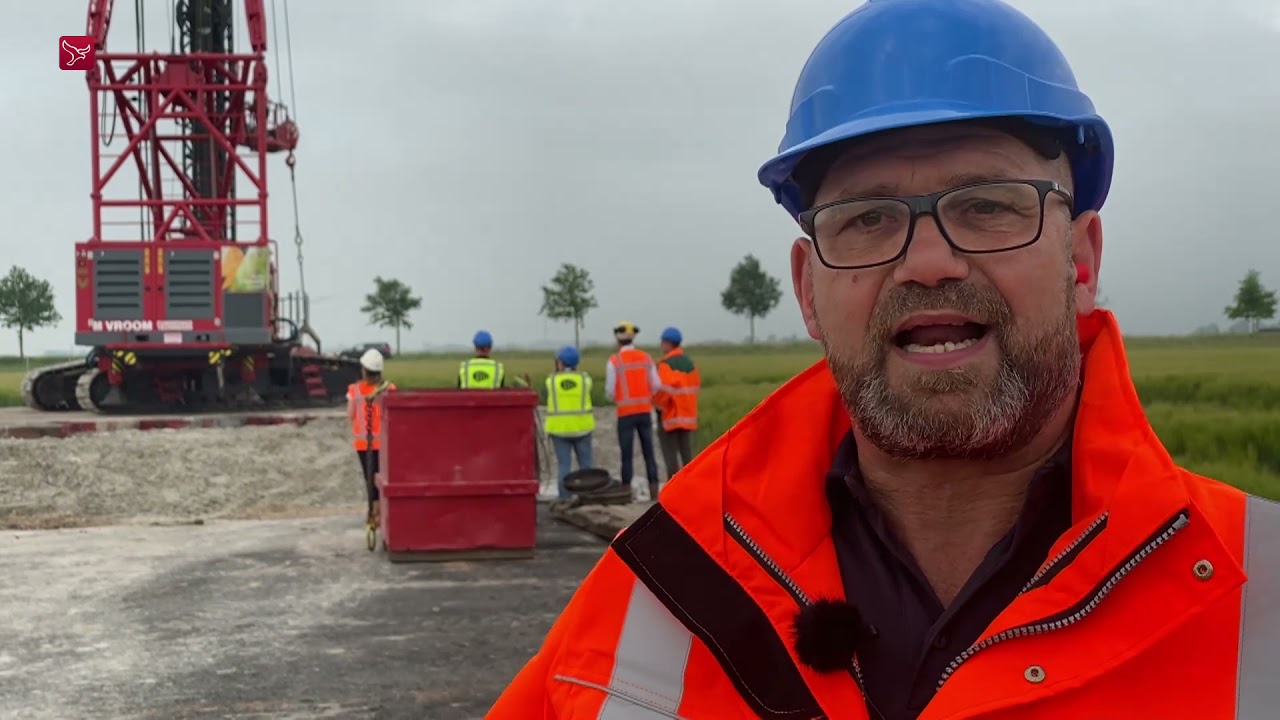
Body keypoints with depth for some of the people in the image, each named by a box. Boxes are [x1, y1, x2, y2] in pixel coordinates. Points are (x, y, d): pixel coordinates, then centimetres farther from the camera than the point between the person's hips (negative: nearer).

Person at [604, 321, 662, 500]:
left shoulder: (614, 361, -7)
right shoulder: (646, 357, 4)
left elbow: (610, 391, -7)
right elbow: (657, 386, 1)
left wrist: (613, 399, 16)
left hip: (626, 414, -3)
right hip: (645, 413, 3)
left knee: (627, 457, 2)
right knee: (649, 455, 7)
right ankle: (654, 496, 5)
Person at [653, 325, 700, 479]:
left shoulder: (666, 364, -16)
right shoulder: (689, 362, 9)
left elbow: (664, 390, -22)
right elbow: (697, 385, 12)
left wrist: (656, 404, -5)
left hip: (669, 415, -7)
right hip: (687, 414, 7)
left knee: (670, 453, -3)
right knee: (686, 452, 12)